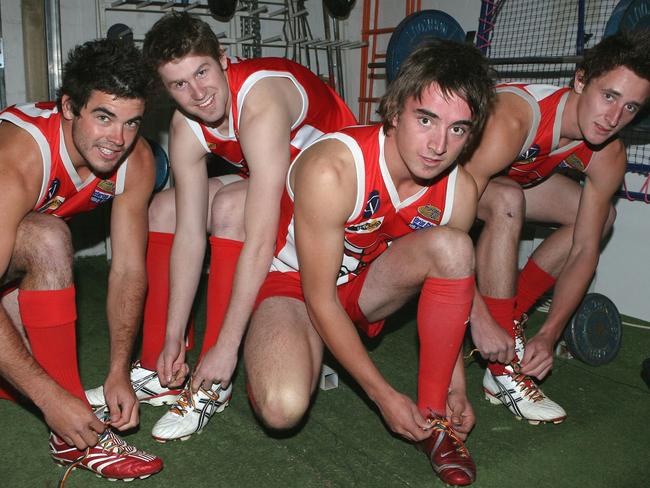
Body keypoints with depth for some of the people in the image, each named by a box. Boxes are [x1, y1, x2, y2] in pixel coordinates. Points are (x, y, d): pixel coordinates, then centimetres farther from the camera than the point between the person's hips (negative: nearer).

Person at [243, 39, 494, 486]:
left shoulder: (460, 190, -14)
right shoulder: (332, 169, -32)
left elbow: (450, 283, 2)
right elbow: (320, 300, -25)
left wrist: (456, 385, -3)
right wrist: (384, 395, -21)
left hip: (365, 283, 5)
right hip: (294, 282, -4)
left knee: (453, 246, -25)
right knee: (283, 408, -31)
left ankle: (434, 418, -12)